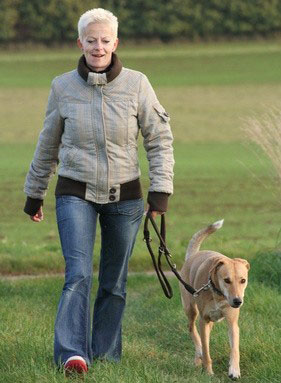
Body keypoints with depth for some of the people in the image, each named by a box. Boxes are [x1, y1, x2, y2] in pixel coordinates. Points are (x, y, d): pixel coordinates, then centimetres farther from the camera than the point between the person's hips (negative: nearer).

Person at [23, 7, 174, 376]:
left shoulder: (136, 84, -6)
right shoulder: (63, 87, -3)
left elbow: (159, 139, 1)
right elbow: (48, 144, 10)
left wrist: (161, 189, -7)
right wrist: (34, 193, 16)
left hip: (124, 195, 1)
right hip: (76, 193, -1)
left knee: (114, 284, 8)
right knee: (78, 275, -17)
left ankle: (106, 354, 19)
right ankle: (72, 354, -25)